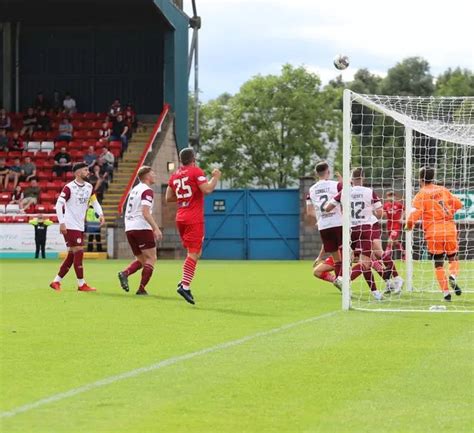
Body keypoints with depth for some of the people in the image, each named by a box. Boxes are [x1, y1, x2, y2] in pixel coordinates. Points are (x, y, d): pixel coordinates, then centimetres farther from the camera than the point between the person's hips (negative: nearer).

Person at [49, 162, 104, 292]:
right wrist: (62, 223, -24)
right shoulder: (69, 187, -12)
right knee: (79, 252, -9)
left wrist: (100, 214, 2)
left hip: (80, 226, 8)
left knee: (72, 256, 9)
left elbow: (94, 201, 20)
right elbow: (59, 205, -17)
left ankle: (56, 281, 17)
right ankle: (81, 285, -4)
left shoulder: (89, 187, 10)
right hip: (70, 226, -8)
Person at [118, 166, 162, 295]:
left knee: (141, 259, 15)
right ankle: (141, 288, -9)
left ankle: (125, 273, -11)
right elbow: (145, 212, -20)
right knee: (151, 258, -1)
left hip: (129, 229, 8)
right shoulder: (147, 190, -9)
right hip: (142, 228, -8)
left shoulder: (135, 189, 19)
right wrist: (156, 228, -22)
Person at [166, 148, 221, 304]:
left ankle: (184, 282, 7)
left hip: (180, 219, 7)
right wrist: (215, 177, -4)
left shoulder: (174, 176, 12)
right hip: (194, 219, -7)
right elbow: (207, 189, -19)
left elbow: (169, 197, 16)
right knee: (193, 253, -8)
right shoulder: (196, 171, -7)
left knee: (196, 251, 18)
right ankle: (185, 285, -18)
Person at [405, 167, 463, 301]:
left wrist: (408, 226, 2)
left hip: (433, 232, -2)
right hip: (450, 229, 2)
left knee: (438, 264, 9)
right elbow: (458, 204, 12)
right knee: (453, 258, 16)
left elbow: (415, 213, -16)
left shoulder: (421, 195, -4)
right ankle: (453, 277, -15)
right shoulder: (443, 190, 8)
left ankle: (446, 292, 1)